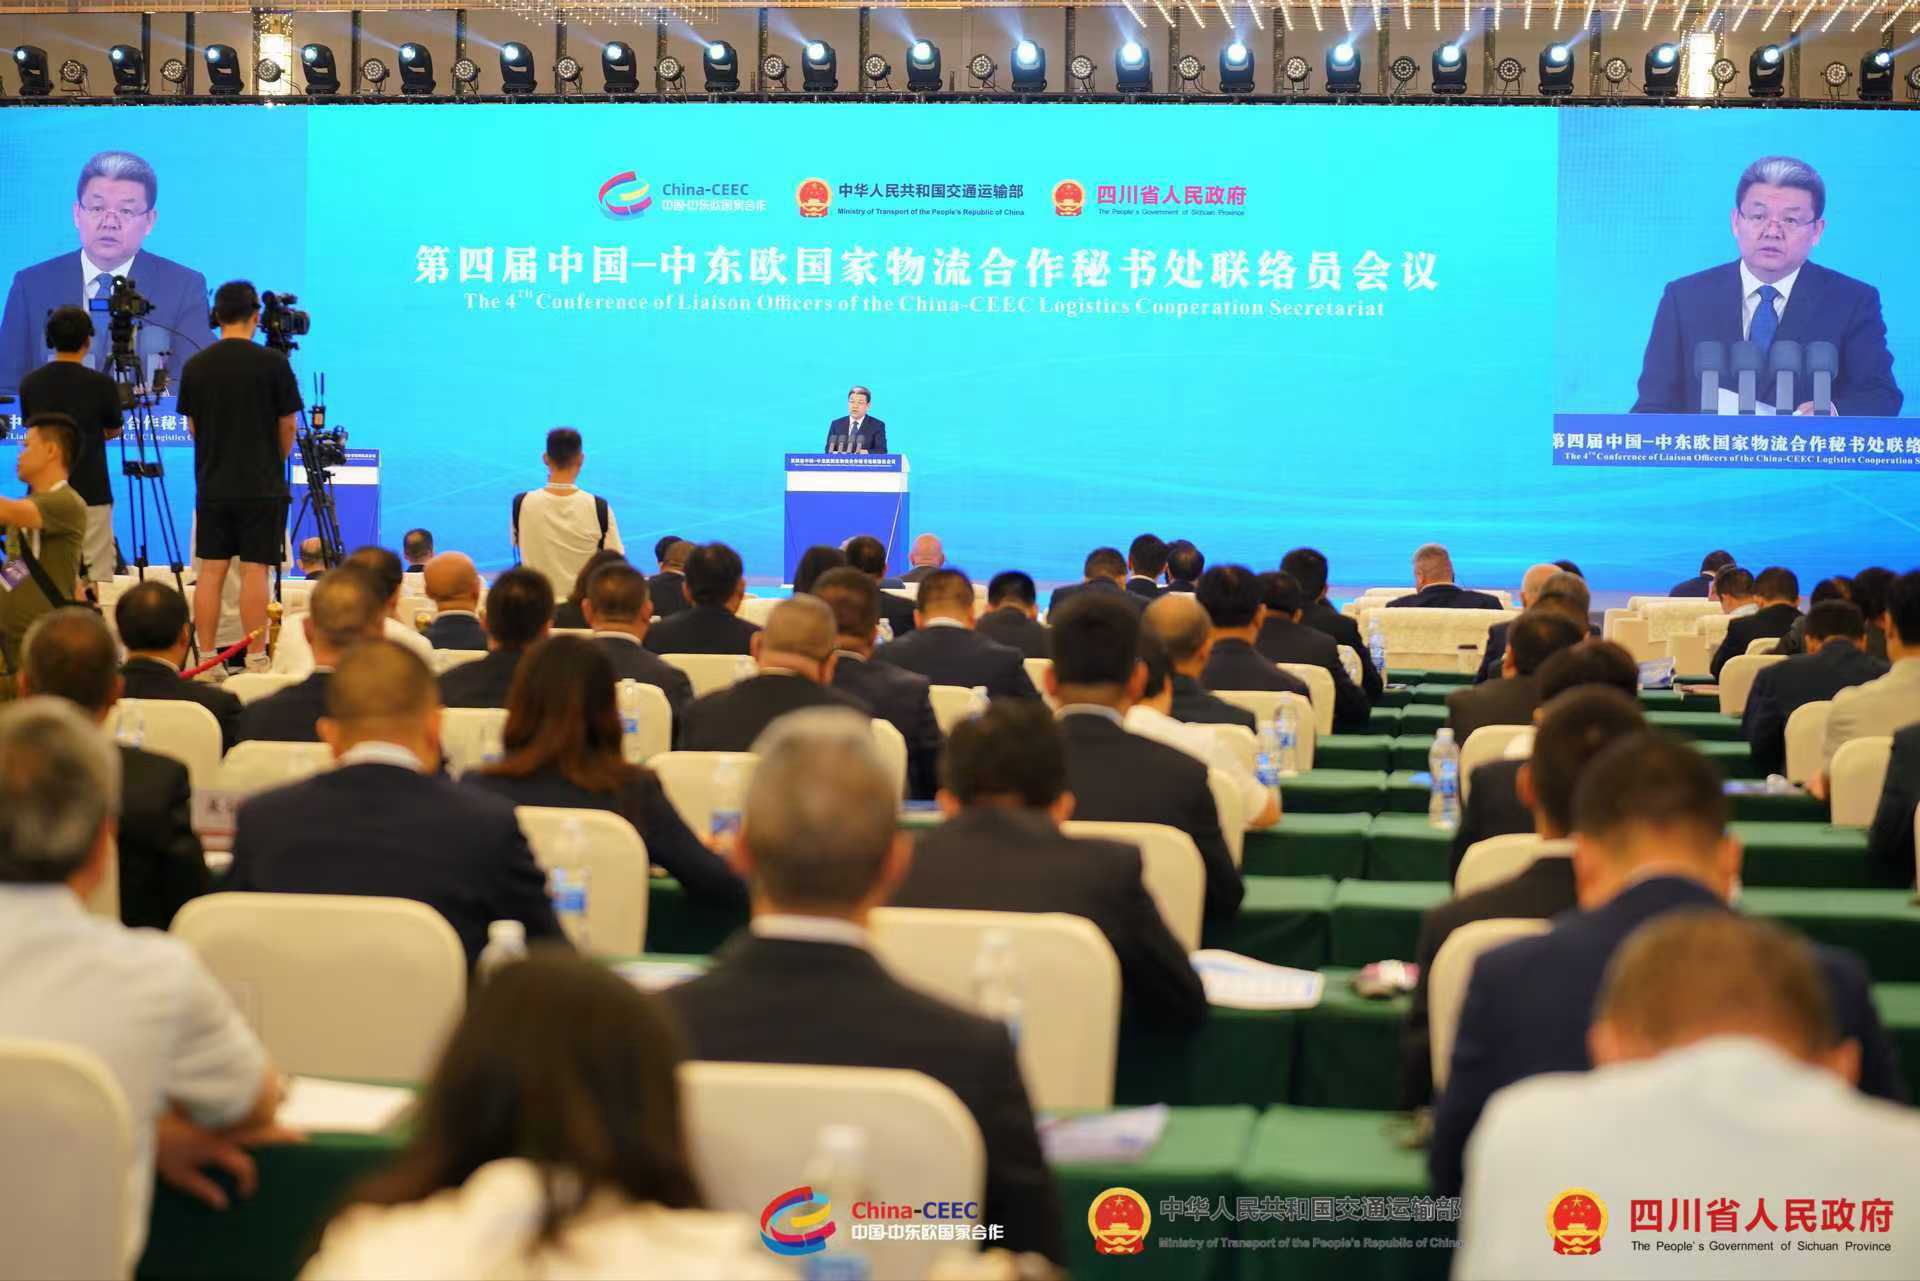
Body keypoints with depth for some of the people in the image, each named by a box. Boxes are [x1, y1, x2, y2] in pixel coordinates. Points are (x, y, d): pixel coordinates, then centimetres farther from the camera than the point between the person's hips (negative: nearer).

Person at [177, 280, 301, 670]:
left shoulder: (195, 367, 3)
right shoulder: (273, 362, -7)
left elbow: (193, 427, 11)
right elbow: (287, 427, -1)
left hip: (212, 487, 3)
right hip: (262, 486, -3)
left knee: (211, 572, 6)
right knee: (254, 571, -3)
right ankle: (255, 662, -3)